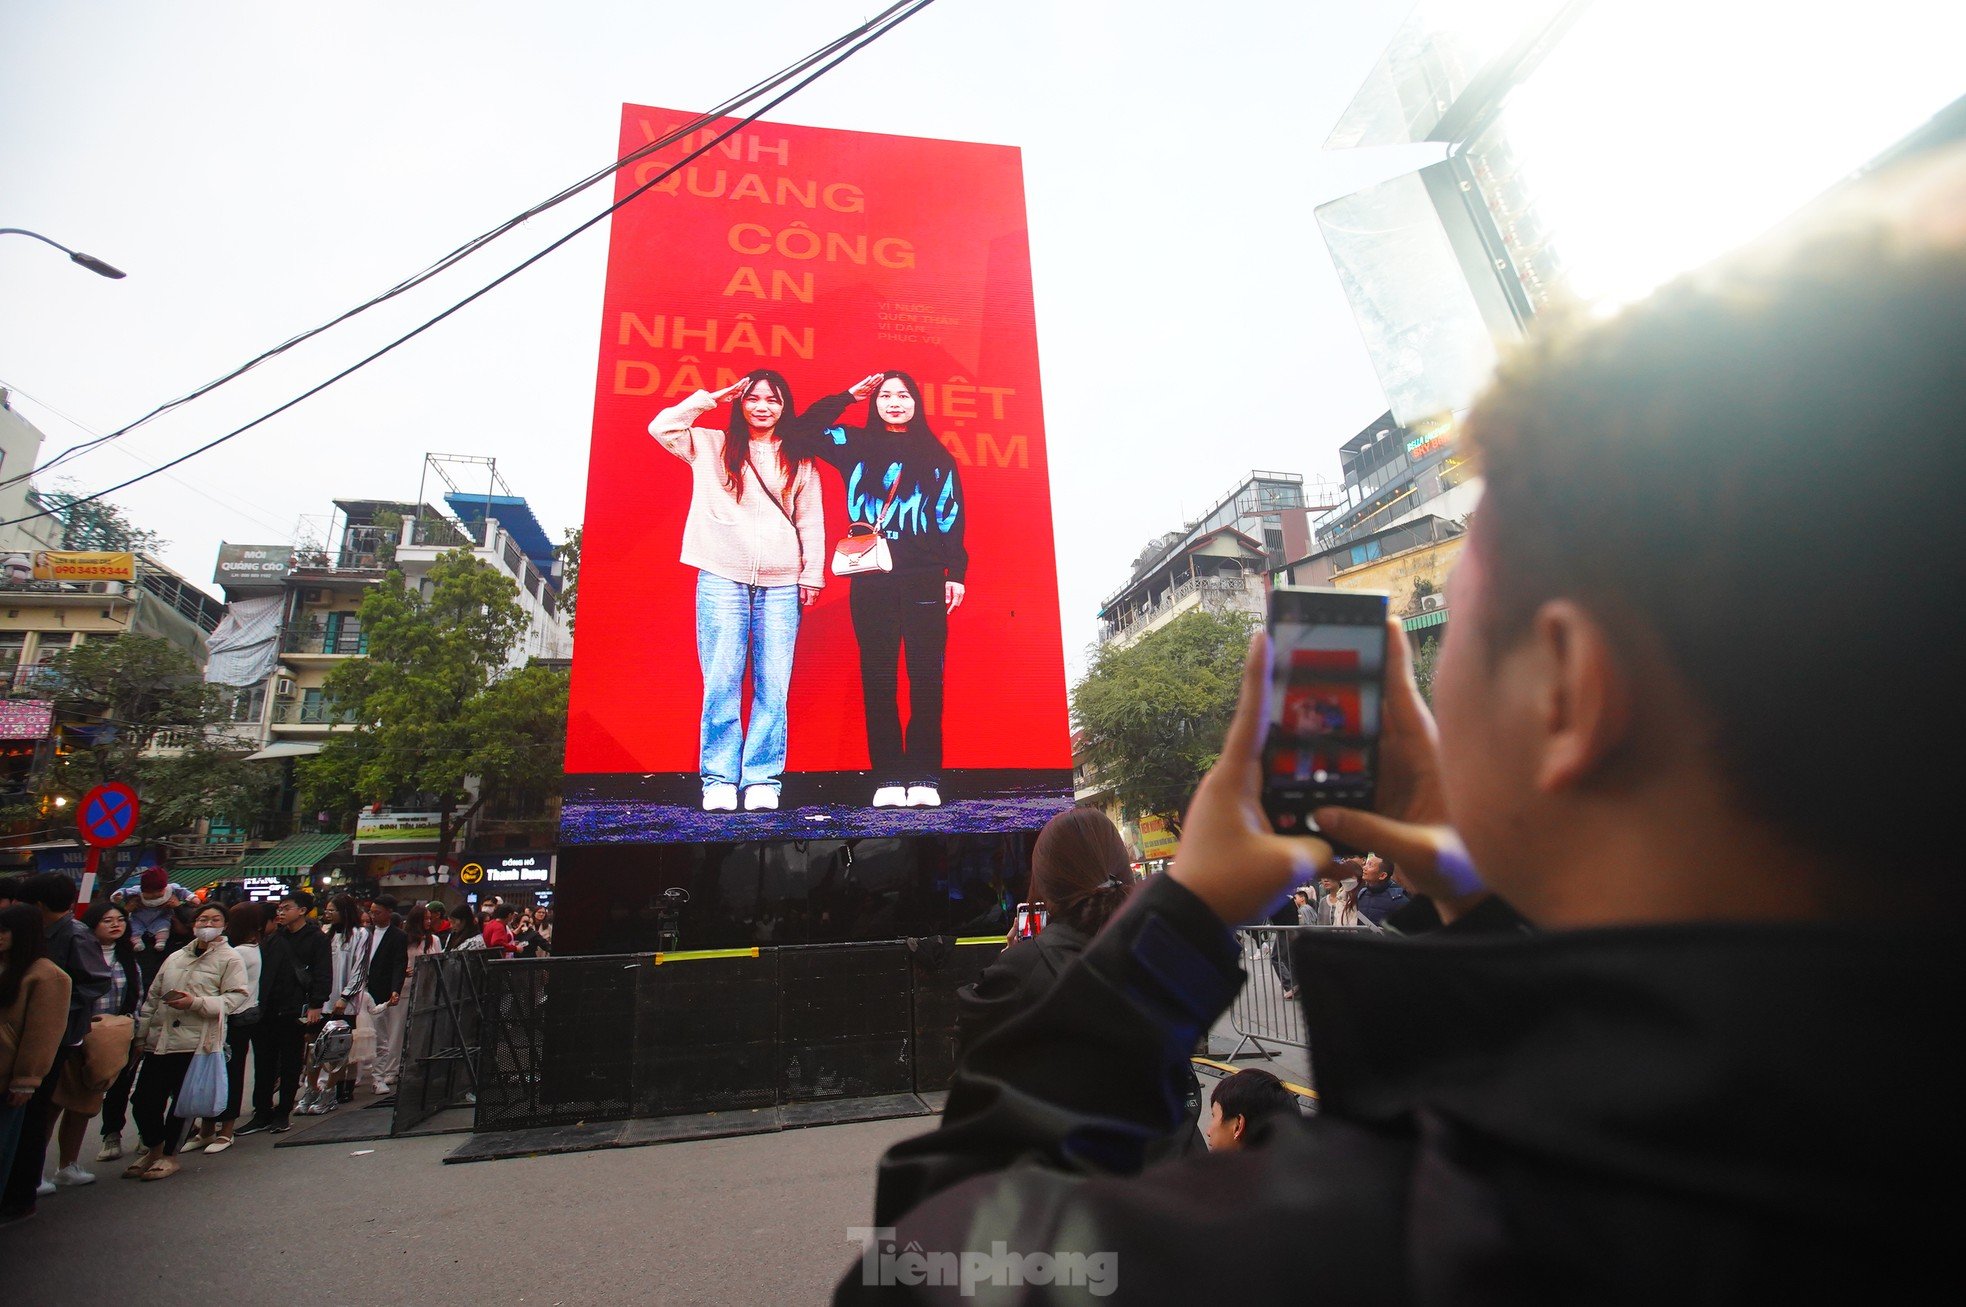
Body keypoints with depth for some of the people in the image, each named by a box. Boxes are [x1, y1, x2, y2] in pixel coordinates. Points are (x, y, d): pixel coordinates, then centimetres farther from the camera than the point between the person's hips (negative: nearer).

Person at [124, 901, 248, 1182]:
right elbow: (152, 998, 21)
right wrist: (141, 1035, 16)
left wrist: (196, 1002, -20)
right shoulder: (175, 958, 16)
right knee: (143, 1100, 5)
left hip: (196, 1042, -5)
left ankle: (169, 1155, 22)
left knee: (182, 1101, 3)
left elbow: (237, 996, -10)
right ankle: (153, 1148, 29)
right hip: (159, 1040, 5)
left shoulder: (230, 958, -2)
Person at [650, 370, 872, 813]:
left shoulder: (798, 460, 15)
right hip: (722, 577, -1)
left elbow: (811, 522, 13)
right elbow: (662, 427, 5)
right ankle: (719, 780, 2)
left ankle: (763, 780, 3)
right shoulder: (711, 446, 15)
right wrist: (713, 397, 10)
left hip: (782, 584, 1)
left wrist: (812, 575, 5)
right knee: (721, 683, -5)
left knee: (773, 686, -3)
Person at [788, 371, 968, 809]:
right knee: (878, 676, 0)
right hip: (871, 580, 0)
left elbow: (954, 516, 9)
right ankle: (888, 778, 4)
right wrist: (849, 396, 8)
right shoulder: (855, 444, 14)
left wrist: (956, 572, 0)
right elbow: (801, 435, 6)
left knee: (926, 675, -3)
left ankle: (924, 777, 2)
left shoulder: (937, 455, 13)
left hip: (925, 579, 0)